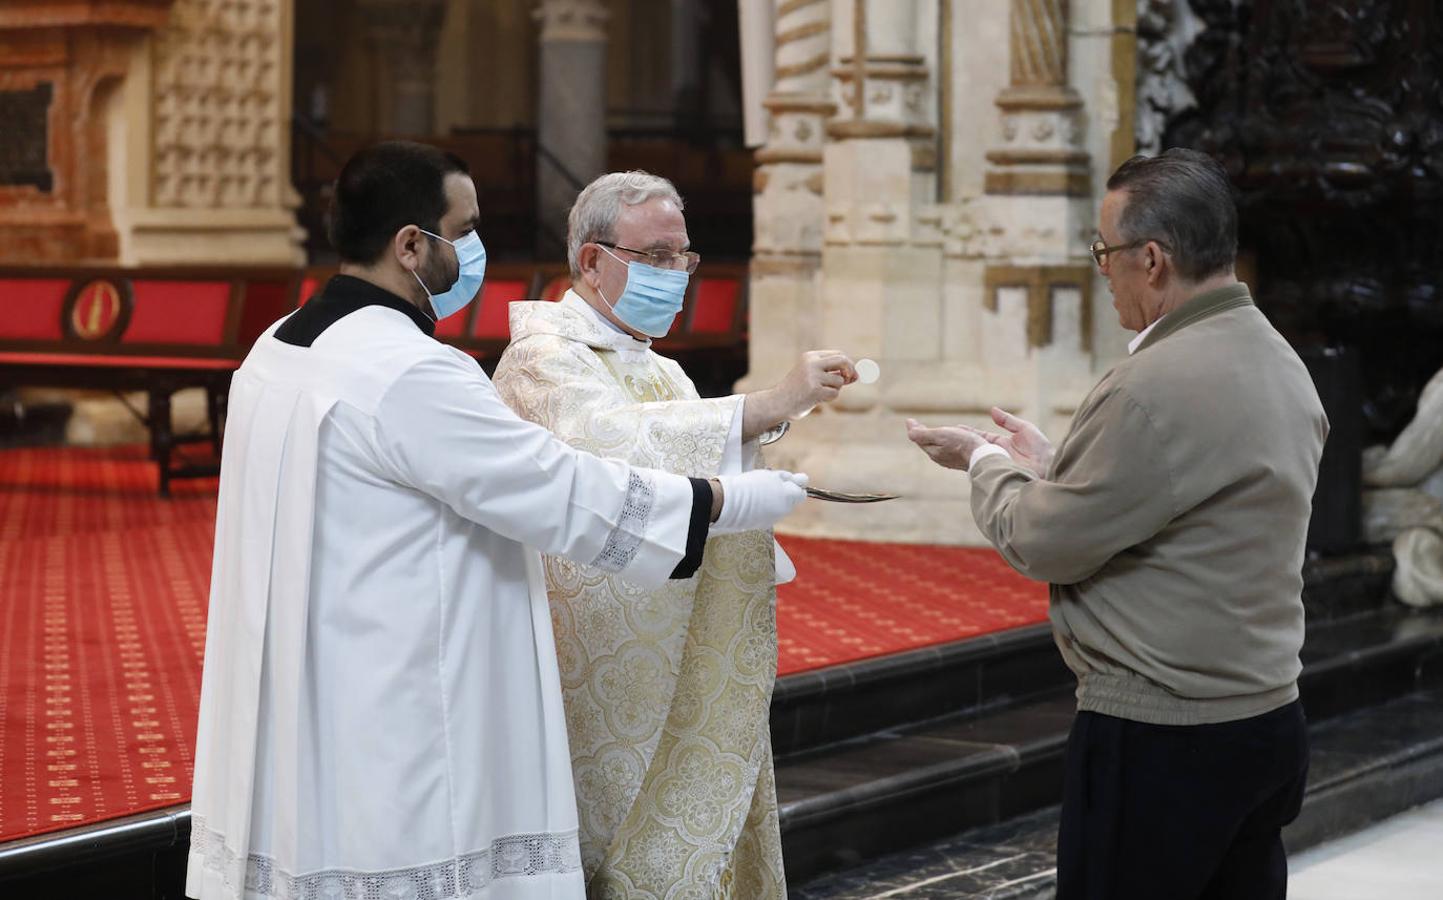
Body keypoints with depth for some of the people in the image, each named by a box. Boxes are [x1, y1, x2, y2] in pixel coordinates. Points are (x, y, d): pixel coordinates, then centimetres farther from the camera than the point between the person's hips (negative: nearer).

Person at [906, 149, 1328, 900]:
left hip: (1159, 744, -9)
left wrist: (986, 462, 5)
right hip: (1268, 721, 9)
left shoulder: (1156, 386, -21)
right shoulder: (1279, 361, 9)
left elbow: (1042, 546, -13)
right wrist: (1050, 467, 18)